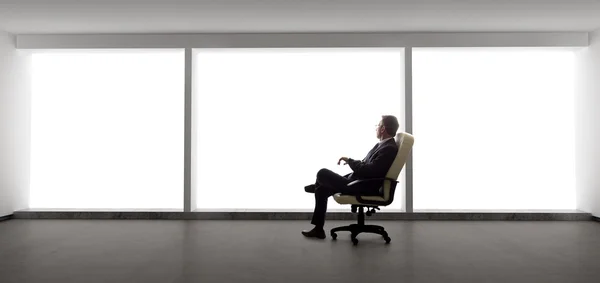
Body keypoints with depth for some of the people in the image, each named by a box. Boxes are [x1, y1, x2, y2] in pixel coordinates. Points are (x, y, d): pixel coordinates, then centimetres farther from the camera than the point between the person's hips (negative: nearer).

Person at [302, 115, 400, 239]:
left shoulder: (390, 149, -21)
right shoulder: (382, 144, 11)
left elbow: (369, 171, -28)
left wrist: (349, 161, -15)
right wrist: (351, 162, 2)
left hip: (365, 188, -10)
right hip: (359, 181, 10)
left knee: (322, 173, -8)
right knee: (322, 189, 13)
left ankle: (316, 186, 29)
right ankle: (318, 229, 23)